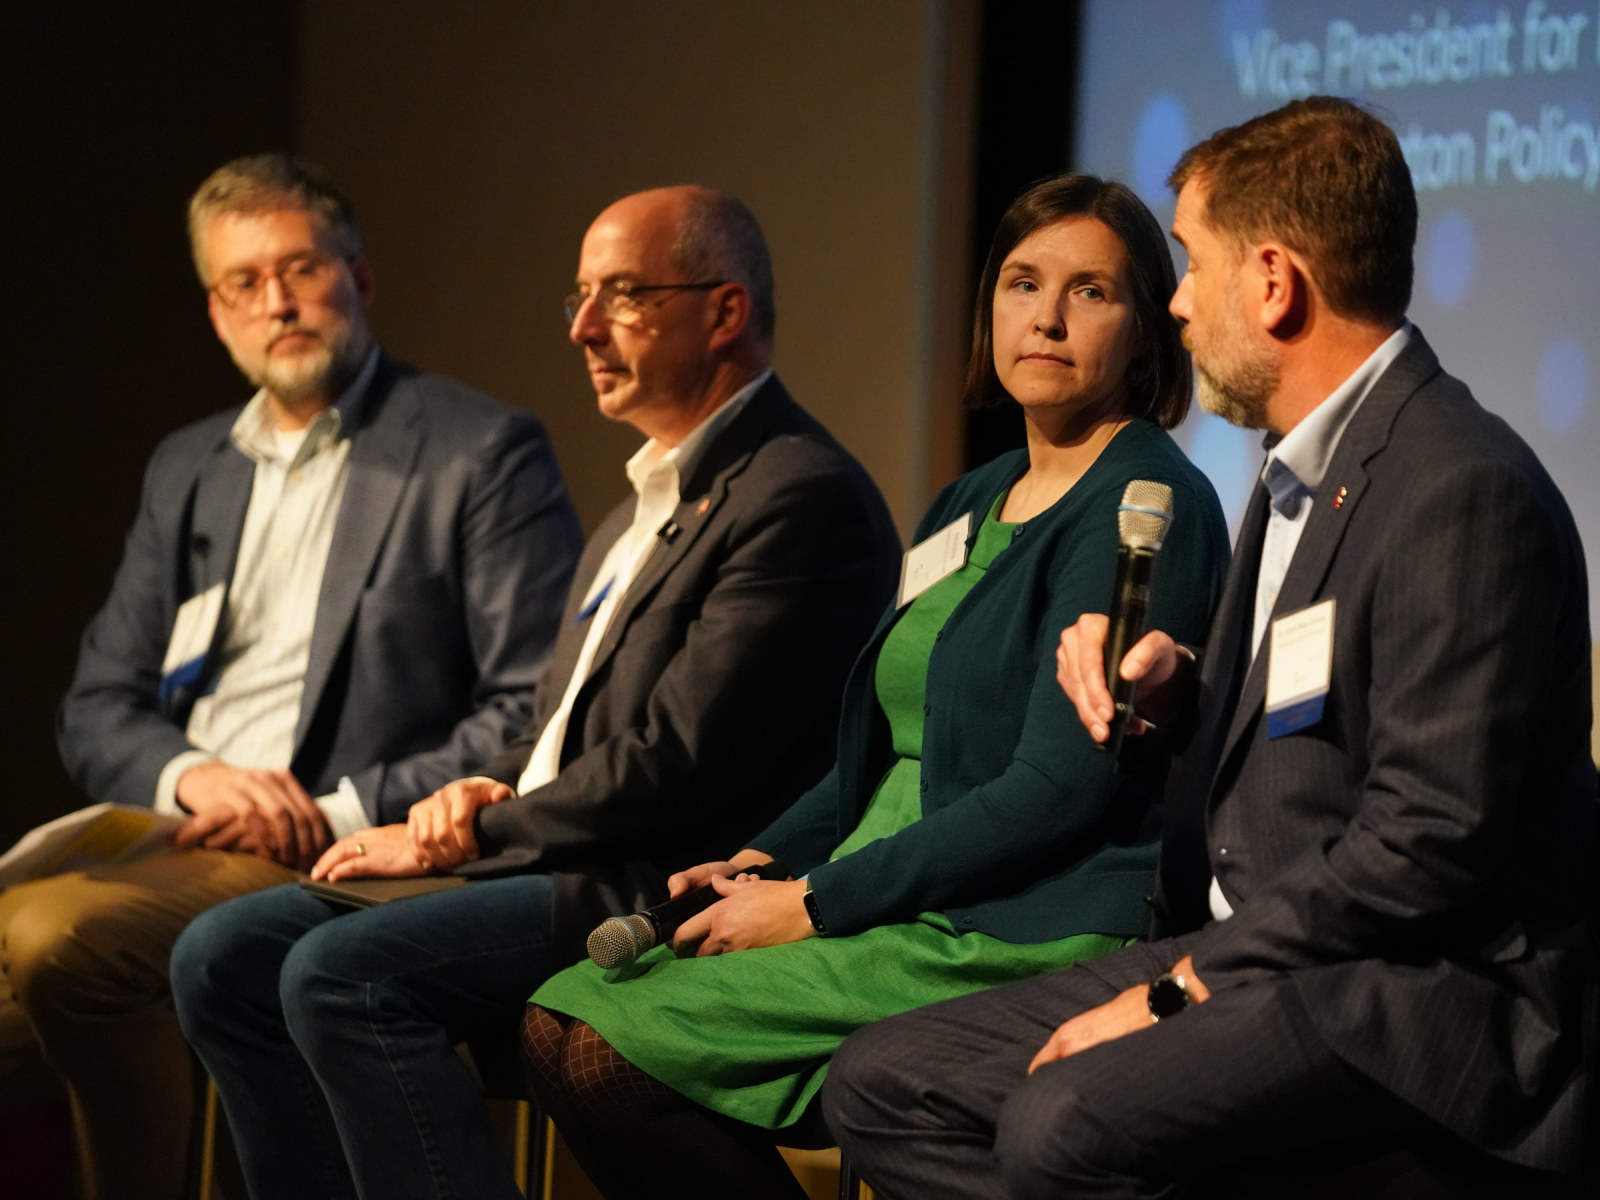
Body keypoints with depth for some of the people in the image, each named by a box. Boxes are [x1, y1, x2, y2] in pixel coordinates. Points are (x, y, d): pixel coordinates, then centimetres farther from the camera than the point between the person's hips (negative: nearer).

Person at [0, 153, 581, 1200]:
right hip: (172, 836, 6)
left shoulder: (484, 453, 2)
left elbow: (541, 715, -5)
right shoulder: (187, 468, 23)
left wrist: (344, 810, -13)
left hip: (344, 867, -6)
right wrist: (188, 777, -3)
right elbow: (98, 709, 20)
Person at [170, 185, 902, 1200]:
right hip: (564, 864, 10)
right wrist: (488, 795, 3)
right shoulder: (653, 495, 21)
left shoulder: (802, 496, -13)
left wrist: (467, 837, -11)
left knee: (344, 969, -26)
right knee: (226, 955, -2)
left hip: (667, 895, -10)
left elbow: (671, 766, -19)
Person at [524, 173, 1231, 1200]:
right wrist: (766, 861, 4)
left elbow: (1061, 786, -17)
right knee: (561, 1019, -9)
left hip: (1027, 935, -9)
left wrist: (822, 903, -15)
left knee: (610, 1050, -20)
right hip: (907, 913, 9)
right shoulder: (972, 504, 20)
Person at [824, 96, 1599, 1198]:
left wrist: (1182, 985, -18)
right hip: (1251, 953, 10)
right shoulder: (1302, 472, 14)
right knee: (882, 1084, -1)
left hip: (1424, 988, -10)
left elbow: (1431, 836, -23)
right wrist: (1172, 687, 3)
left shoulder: (1463, 489, -18)